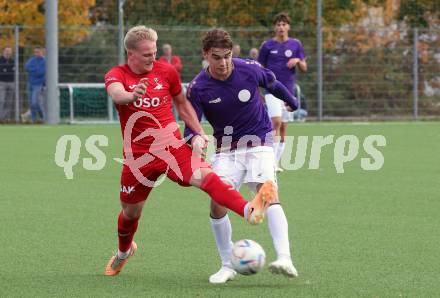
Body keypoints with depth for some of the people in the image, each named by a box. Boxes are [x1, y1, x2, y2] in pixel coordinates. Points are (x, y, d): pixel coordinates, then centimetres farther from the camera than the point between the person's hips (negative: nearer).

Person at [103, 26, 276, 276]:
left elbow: (182, 103, 19)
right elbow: (116, 93, -30)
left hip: (172, 146, 0)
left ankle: (250, 211, -51)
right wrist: (131, 96, -53)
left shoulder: (166, 71, 4)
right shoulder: (117, 75, -4)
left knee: (204, 176, -28)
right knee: (130, 213, 13)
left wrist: (199, 133, 7)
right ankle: (124, 252, 47)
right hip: (138, 156, 0)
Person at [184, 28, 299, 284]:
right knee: (218, 203, -14)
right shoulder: (198, 88, -13)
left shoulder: (250, 70, -11)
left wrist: (291, 101, 30)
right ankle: (228, 265, 5)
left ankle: (285, 258, -35)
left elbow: (272, 83, 11)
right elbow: (191, 128, -10)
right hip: (226, 148, 1)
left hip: (259, 141, -1)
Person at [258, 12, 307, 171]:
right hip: (272, 89, -3)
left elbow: (304, 68, 9)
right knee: (276, 122, -19)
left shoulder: (295, 44, 7)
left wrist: (298, 60, -12)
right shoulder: (267, 45, 1)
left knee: (283, 127, 6)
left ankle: (276, 162, 14)